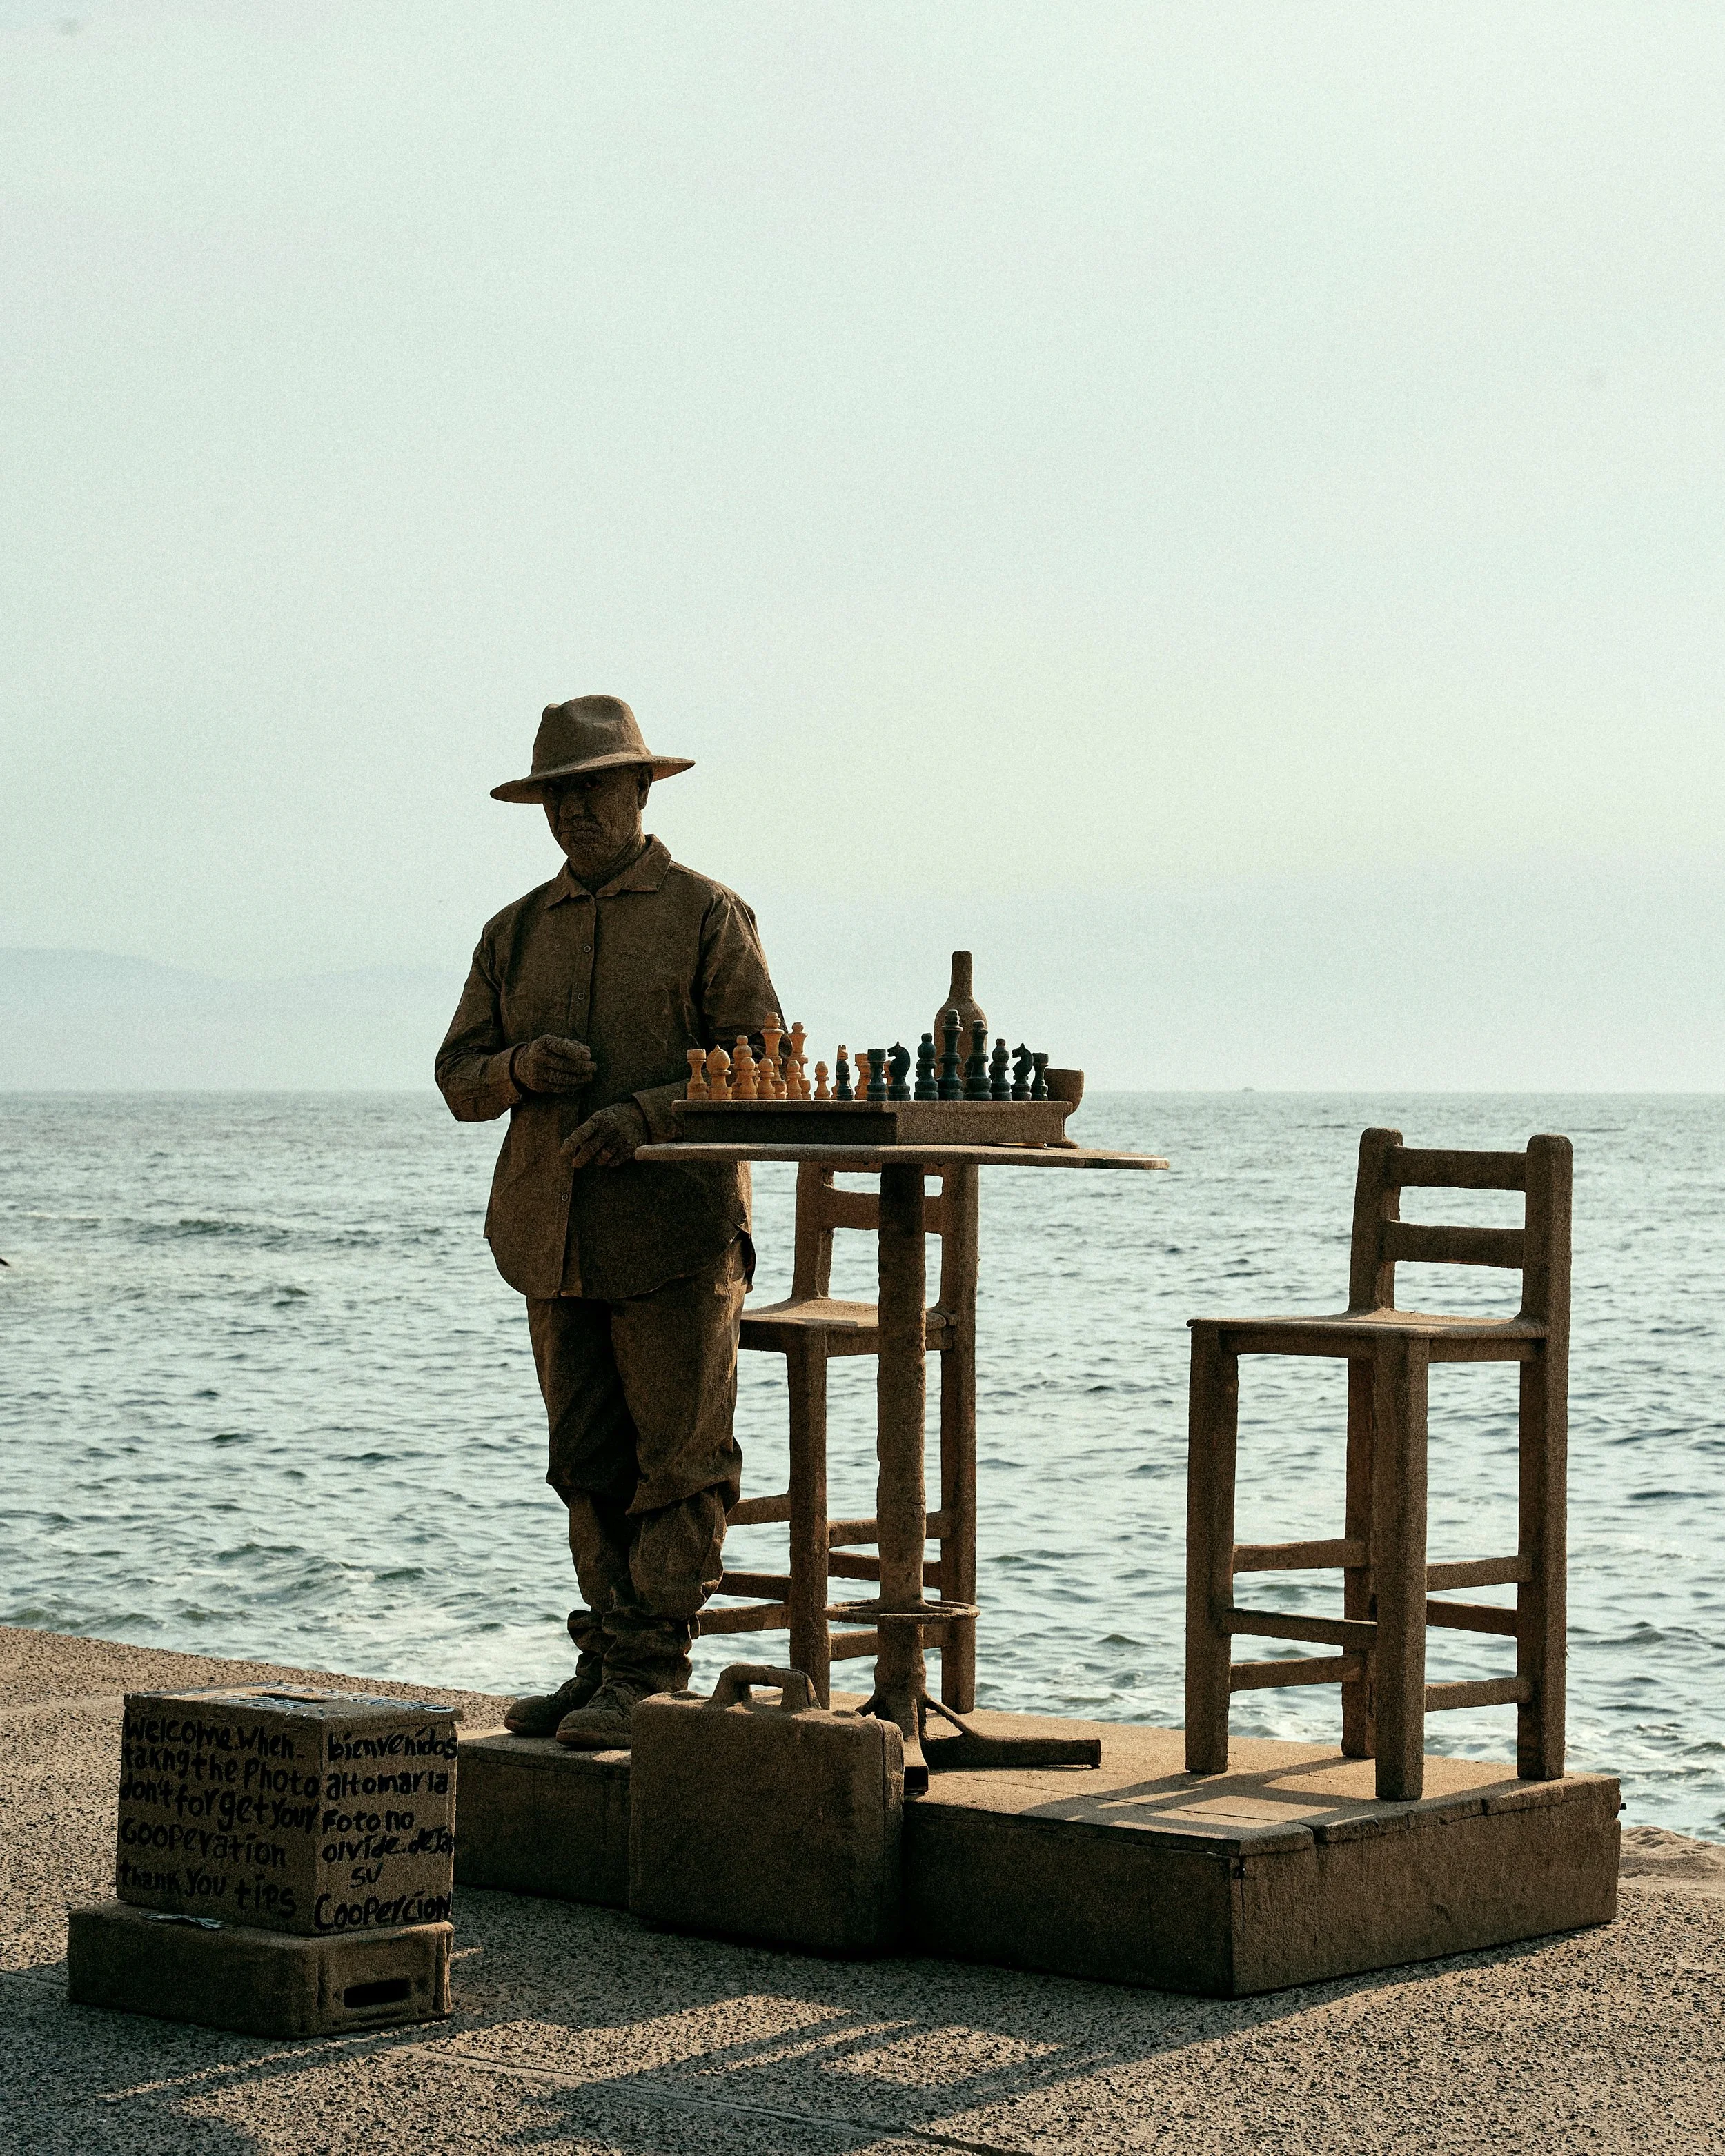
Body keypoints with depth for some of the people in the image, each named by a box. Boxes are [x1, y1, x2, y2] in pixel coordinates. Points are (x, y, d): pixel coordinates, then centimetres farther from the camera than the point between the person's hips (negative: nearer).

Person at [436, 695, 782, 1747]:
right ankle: (607, 1659, 15)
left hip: (675, 1229, -5)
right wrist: (521, 1068, -8)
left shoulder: (707, 915, 2)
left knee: (678, 1458, -4)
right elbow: (459, 1076, 15)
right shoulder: (517, 933, 17)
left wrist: (646, 1115, -18)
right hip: (557, 1236, 5)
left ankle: (651, 1672, -2)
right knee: (590, 1463, 8)